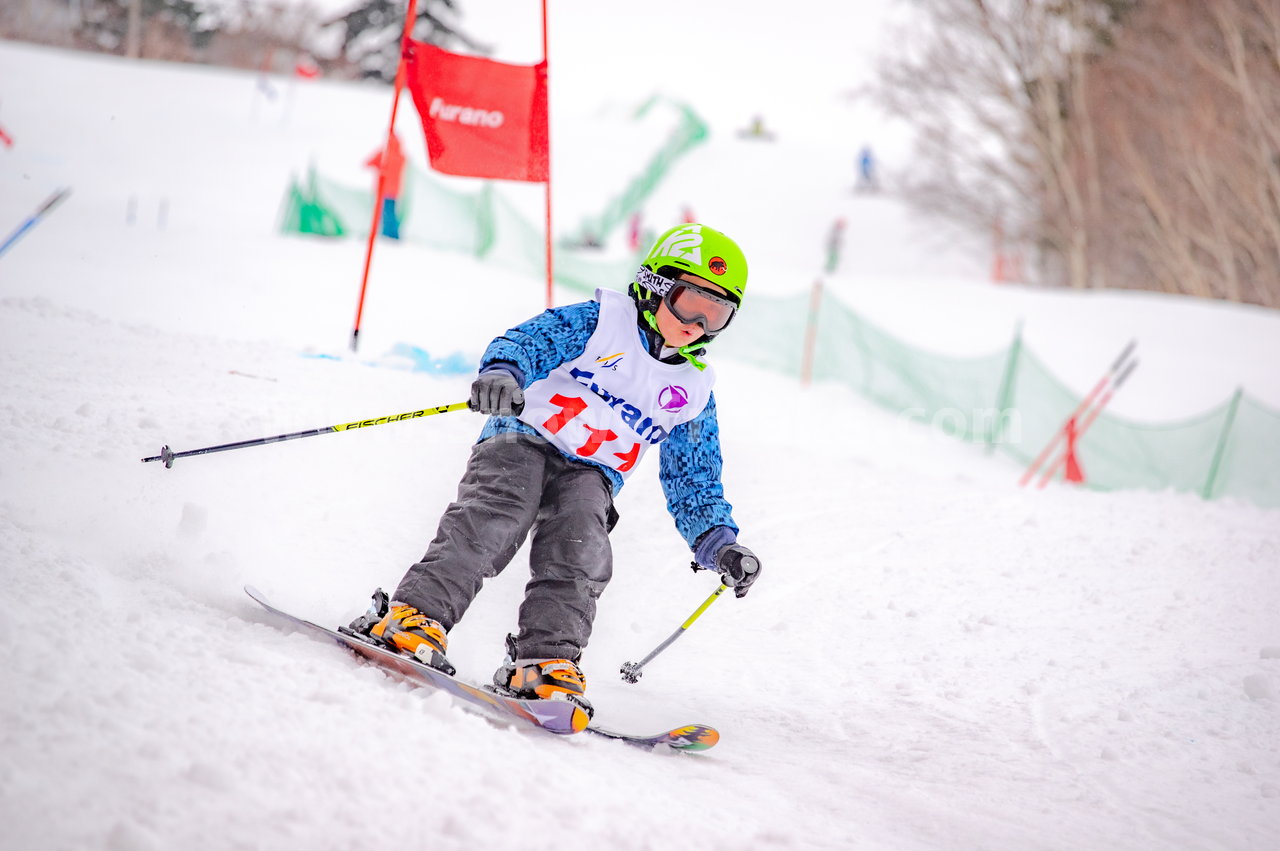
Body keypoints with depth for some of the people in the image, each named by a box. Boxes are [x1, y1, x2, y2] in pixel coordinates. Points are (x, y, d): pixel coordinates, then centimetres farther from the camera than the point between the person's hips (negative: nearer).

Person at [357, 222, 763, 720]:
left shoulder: (693, 391, 19)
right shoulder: (598, 323, 6)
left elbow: (694, 485, 23)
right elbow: (528, 342, -9)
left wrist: (718, 545, 6)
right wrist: (502, 372, -34)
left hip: (589, 475, 4)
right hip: (523, 439, -3)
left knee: (579, 555, -26)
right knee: (494, 521, -30)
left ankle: (546, 663, -33)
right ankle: (416, 615, -36)